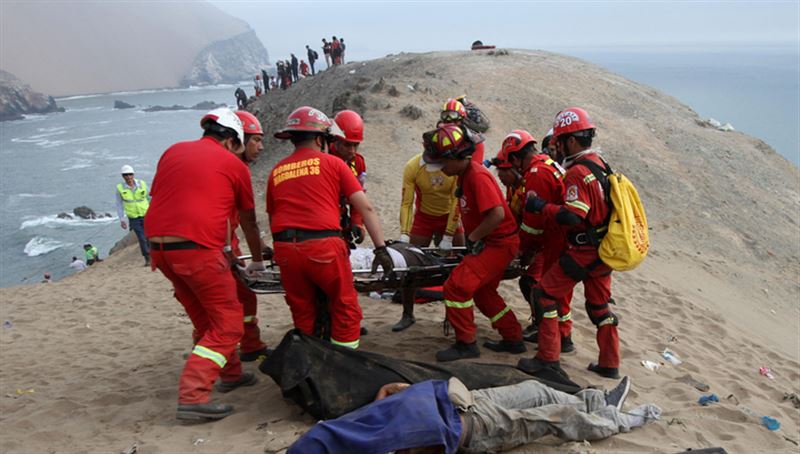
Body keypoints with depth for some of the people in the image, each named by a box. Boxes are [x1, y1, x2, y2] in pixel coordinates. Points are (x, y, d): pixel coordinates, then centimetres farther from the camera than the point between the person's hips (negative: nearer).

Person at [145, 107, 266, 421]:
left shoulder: (172, 152, 20)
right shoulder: (233, 165, 7)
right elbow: (249, 222, 17)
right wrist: (257, 261, 34)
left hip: (158, 247, 7)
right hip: (198, 249, -7)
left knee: (205, 318, 22)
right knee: (228, 323, 3)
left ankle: (230, 374, 37)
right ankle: (193, 397, -5)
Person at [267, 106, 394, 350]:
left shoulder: (276, 172, 17)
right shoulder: (333, 163, 8)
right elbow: (365, 208, 3)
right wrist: (381, 249, 4)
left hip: (285, 249, 4)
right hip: (324, 247, -4)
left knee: (303, 316, 18)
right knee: (346, 310, 11)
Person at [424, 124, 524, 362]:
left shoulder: (478, 176, -23)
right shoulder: (465, 174, 8)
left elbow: (497, 214, -30)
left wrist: (472, 239, -19)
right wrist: (471, 239, 10)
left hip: (499, 243, -11)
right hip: (489, 242, 11)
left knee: (457, 286, -15)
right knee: (483, 291, 22)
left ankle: (466, 344, -2)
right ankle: (513, 339, 34)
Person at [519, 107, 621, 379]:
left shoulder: (578, 173, -20)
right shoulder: (600, 163, 10)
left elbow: (572, 217, -27)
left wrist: (540, 206, -16)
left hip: (584, 252, -9)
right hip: (604, 251, 9)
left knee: (545, 294, 0)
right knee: (599, 304, 19)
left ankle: (548, 357, 4)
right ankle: (610, 364, 27)